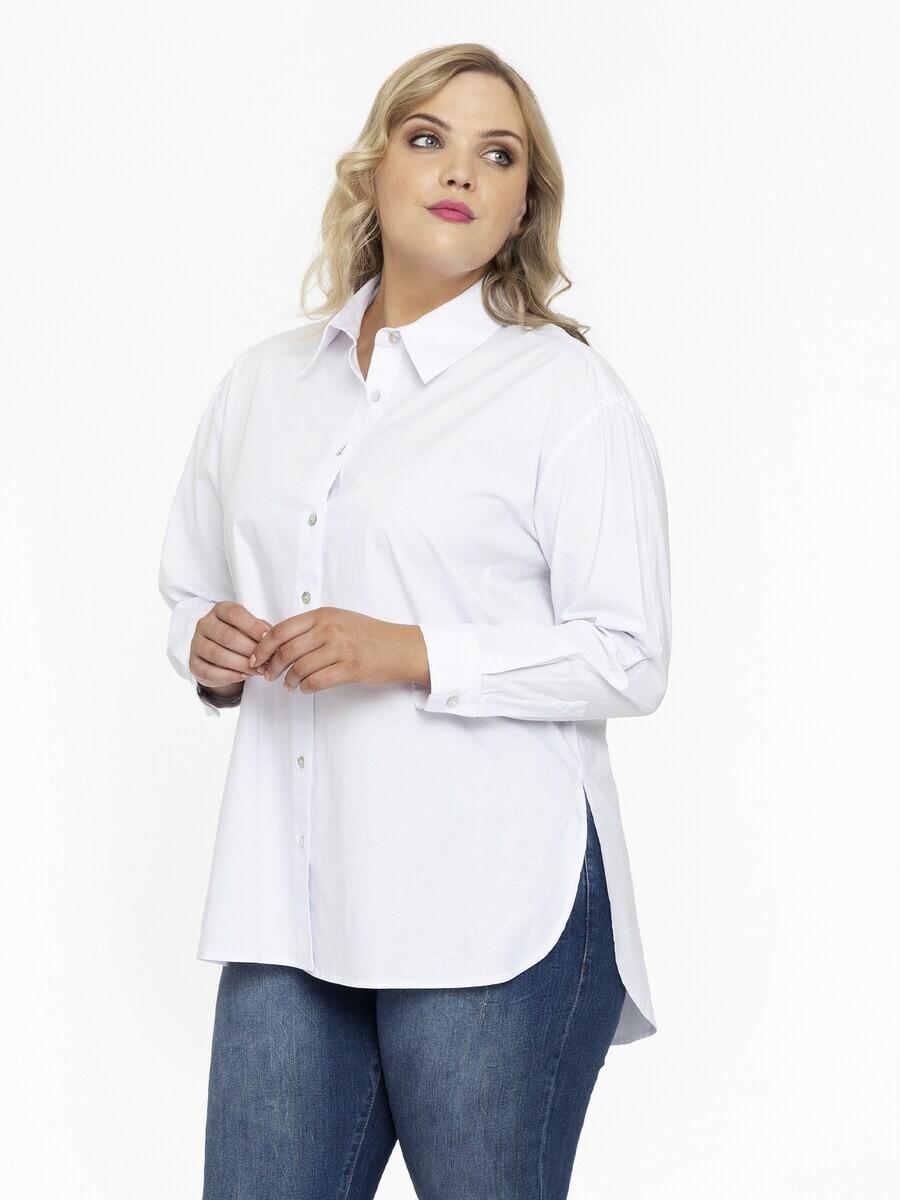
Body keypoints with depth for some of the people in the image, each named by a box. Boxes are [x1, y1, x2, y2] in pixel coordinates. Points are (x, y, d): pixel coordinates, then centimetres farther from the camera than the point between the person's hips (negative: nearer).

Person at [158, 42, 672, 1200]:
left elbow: (628, 659, -7)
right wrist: (209, 644, 1)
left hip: (494, 911, -4)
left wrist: (412, 654, -16)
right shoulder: (261, 381, 14)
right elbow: (191, 587, 24)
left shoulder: (564, 389, -2)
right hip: (291, 898, 4)